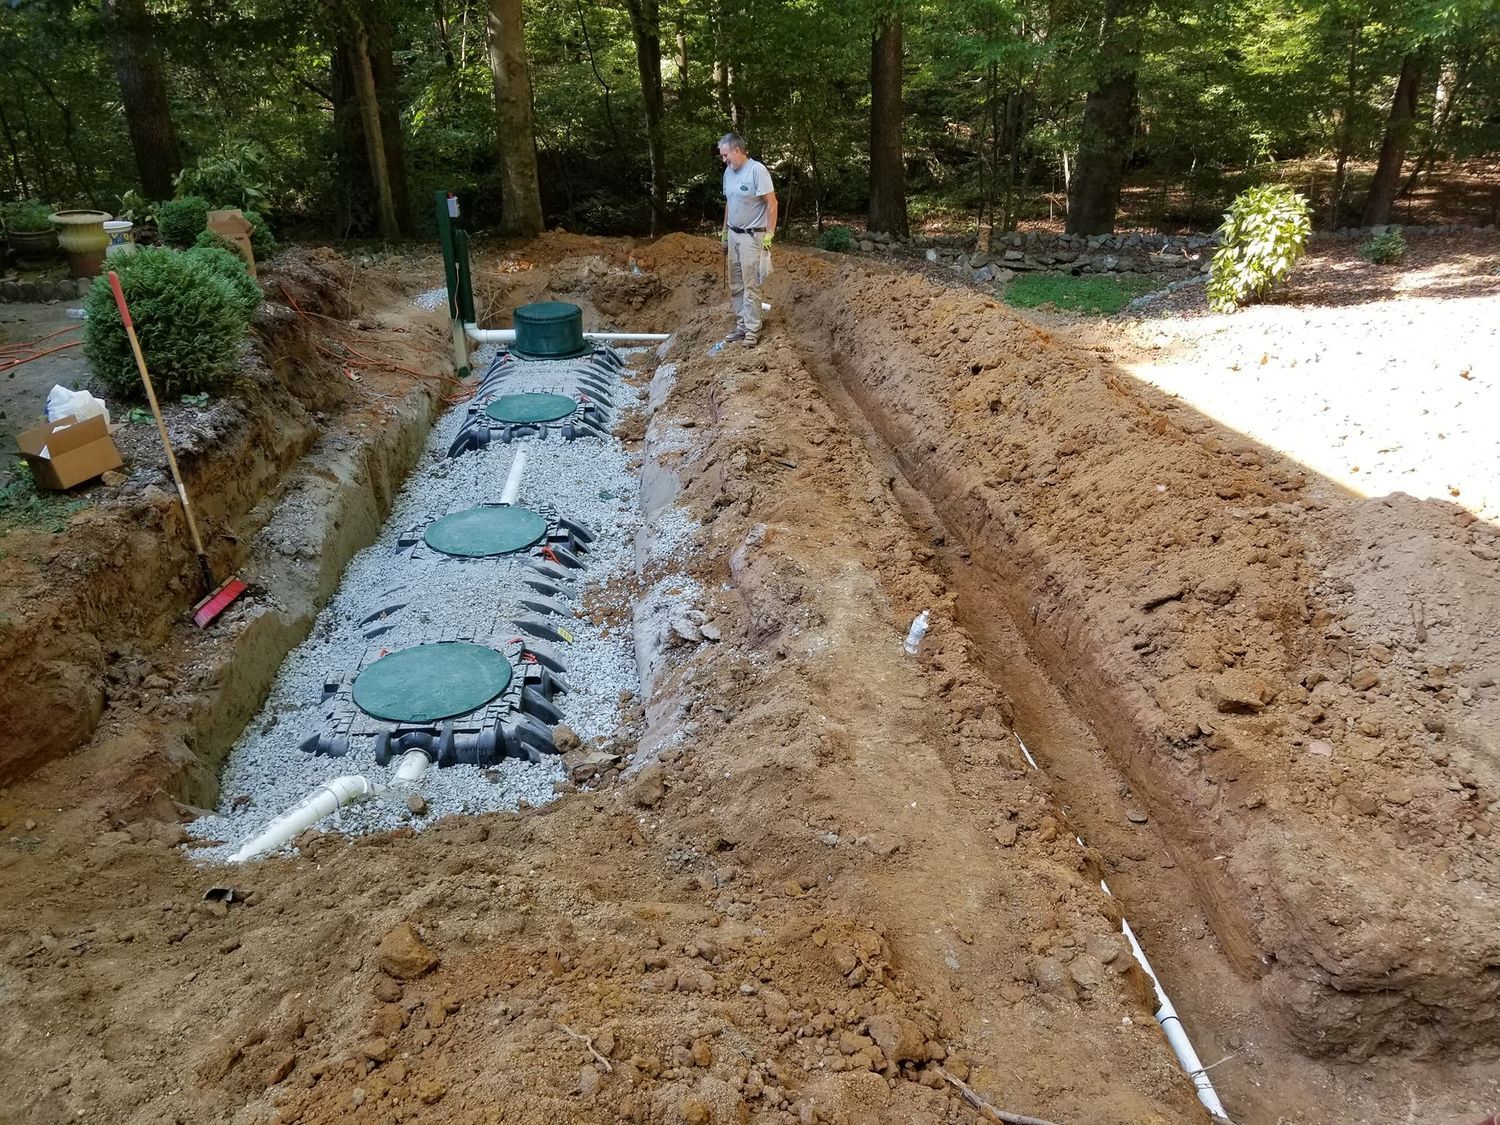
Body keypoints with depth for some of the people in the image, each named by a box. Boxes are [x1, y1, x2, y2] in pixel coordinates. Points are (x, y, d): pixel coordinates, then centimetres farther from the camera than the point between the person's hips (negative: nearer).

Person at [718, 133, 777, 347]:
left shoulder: (757, 170, -15)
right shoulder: (728, 172, 9)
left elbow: (771, 203, -15)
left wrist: (769, 234, -17)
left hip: (751, 235, -8)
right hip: (733, 234, 8)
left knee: (750, 285, -6)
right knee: (736, 285, 11)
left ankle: (752, 330, -1)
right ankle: (741, 326, 19)